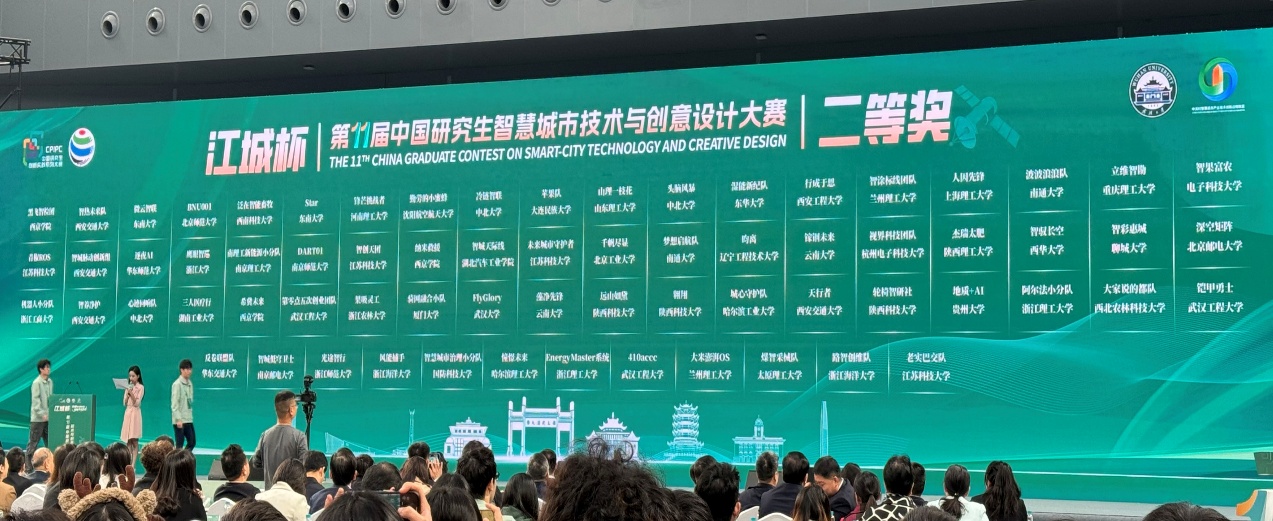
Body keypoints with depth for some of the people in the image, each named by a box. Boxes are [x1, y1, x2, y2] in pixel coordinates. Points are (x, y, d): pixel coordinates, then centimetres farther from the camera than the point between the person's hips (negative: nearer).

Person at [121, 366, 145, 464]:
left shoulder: (140, 388, -2)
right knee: (128, 440, 2)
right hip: (127, 412, 5)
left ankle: (133, 463, -10)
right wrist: (128, 394, -6)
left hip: (135, 413, -5)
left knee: (134, 439, -9)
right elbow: (124, 403, 9)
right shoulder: (128, 387, 13)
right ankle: (129, 462, 3)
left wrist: (131, 393, -21)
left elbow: (137, 403, -9)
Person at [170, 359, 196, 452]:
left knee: (191, 442, 6)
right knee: (179, 444, -4)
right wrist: (178, 419, -18)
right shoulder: (177, 384, -9)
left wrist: (191, 416, 11)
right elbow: (174, 403, -13)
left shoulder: (190, 384, 11)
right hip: (180, 420, -7)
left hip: (189, 420, 7)